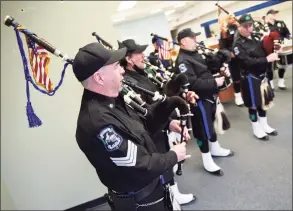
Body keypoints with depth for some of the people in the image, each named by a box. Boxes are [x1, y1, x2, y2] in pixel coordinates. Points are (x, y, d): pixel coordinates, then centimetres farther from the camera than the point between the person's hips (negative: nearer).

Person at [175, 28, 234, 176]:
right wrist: (214, 82, -25)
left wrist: (220, 70, 2)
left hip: (209, 95, 10)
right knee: (203, 128, 3)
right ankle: (207, 161, 20)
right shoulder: (182, 61, -21)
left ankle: (215, 149, 46)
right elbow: (193, 83, -31)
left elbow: (206, 70, 20)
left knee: (211, 122, 24)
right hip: (199, 99, -10)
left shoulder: (195, 54, 9)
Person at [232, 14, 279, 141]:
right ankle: (257, 130, 23)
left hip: (262, 74, 7)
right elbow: (248, 61, -24)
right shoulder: (238, 44, -15)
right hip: (250, 78, -7)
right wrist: (267, 59, -24)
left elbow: (264, 52, 14)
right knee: (253, 104, 6)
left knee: (263, 101, 17)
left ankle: (264, 126, 34)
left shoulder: (255, 38, 6)